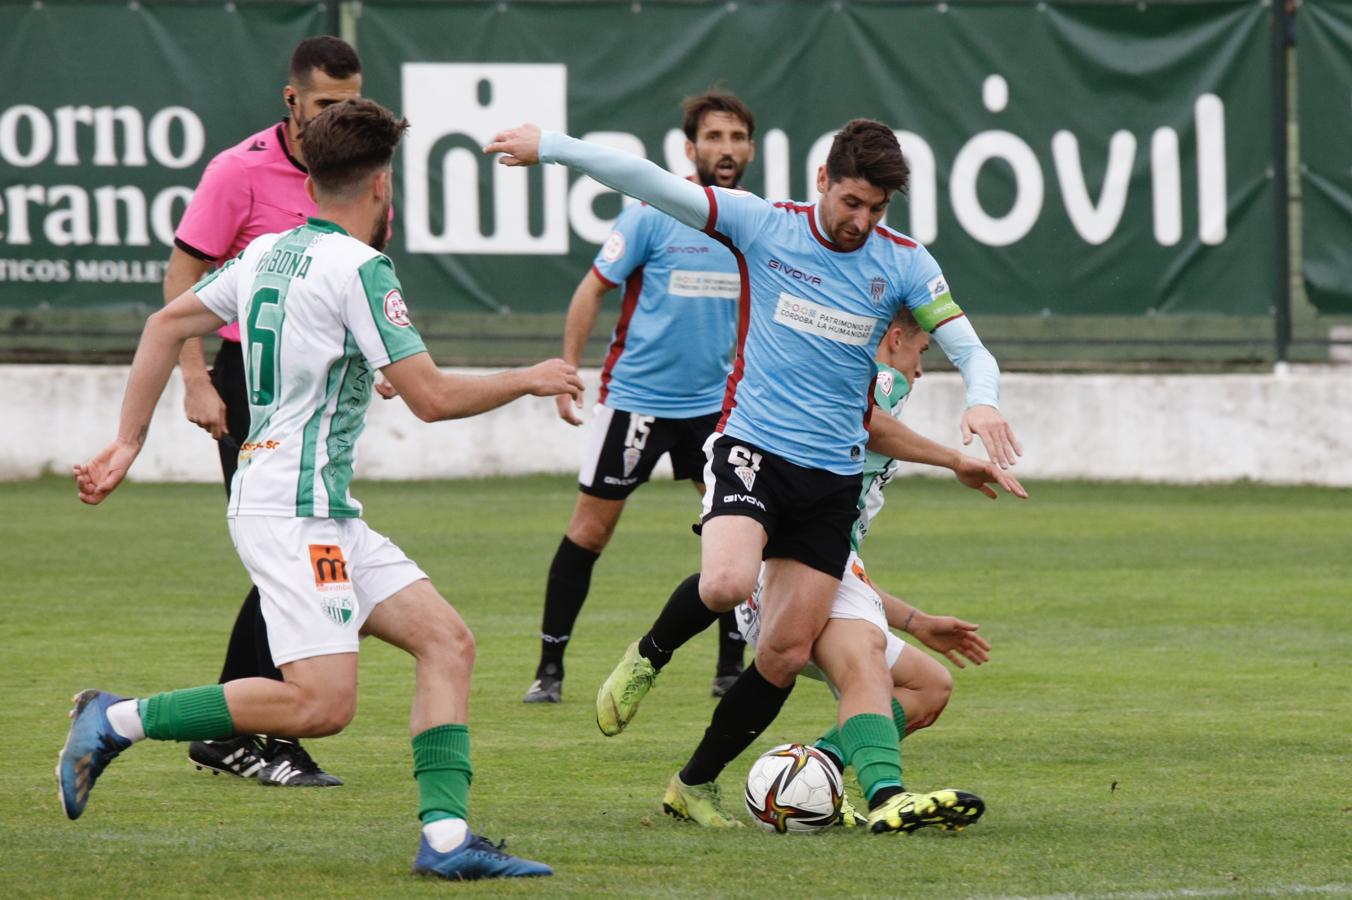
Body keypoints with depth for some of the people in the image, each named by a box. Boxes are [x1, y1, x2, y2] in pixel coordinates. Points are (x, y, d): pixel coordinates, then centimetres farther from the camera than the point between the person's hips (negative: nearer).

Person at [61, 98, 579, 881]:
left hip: (327, 514, 10)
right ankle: (118, 721, -9)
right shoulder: (359, 269, -13)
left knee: (448, 641, 3)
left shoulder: (268, 253, 12)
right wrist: (531, 380, 2)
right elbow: (433, 397, -14)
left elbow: (168, 324, 18)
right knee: (323, 704, -18)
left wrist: (129, 441, 22)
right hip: (293, 510, -10)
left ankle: (445, 836, -6)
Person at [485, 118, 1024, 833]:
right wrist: (551, 147, -13)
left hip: (832, 477, 3)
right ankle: (650, 655, 2)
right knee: (727, 581, -32)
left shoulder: (903, 263, 2)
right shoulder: (762, 226, -3)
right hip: (751, 446, -3)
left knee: (787, 654, 1)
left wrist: (982, 402, -22)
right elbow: (648, 182, -8)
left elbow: (970, 350, 0)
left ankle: (696, 784, 20)